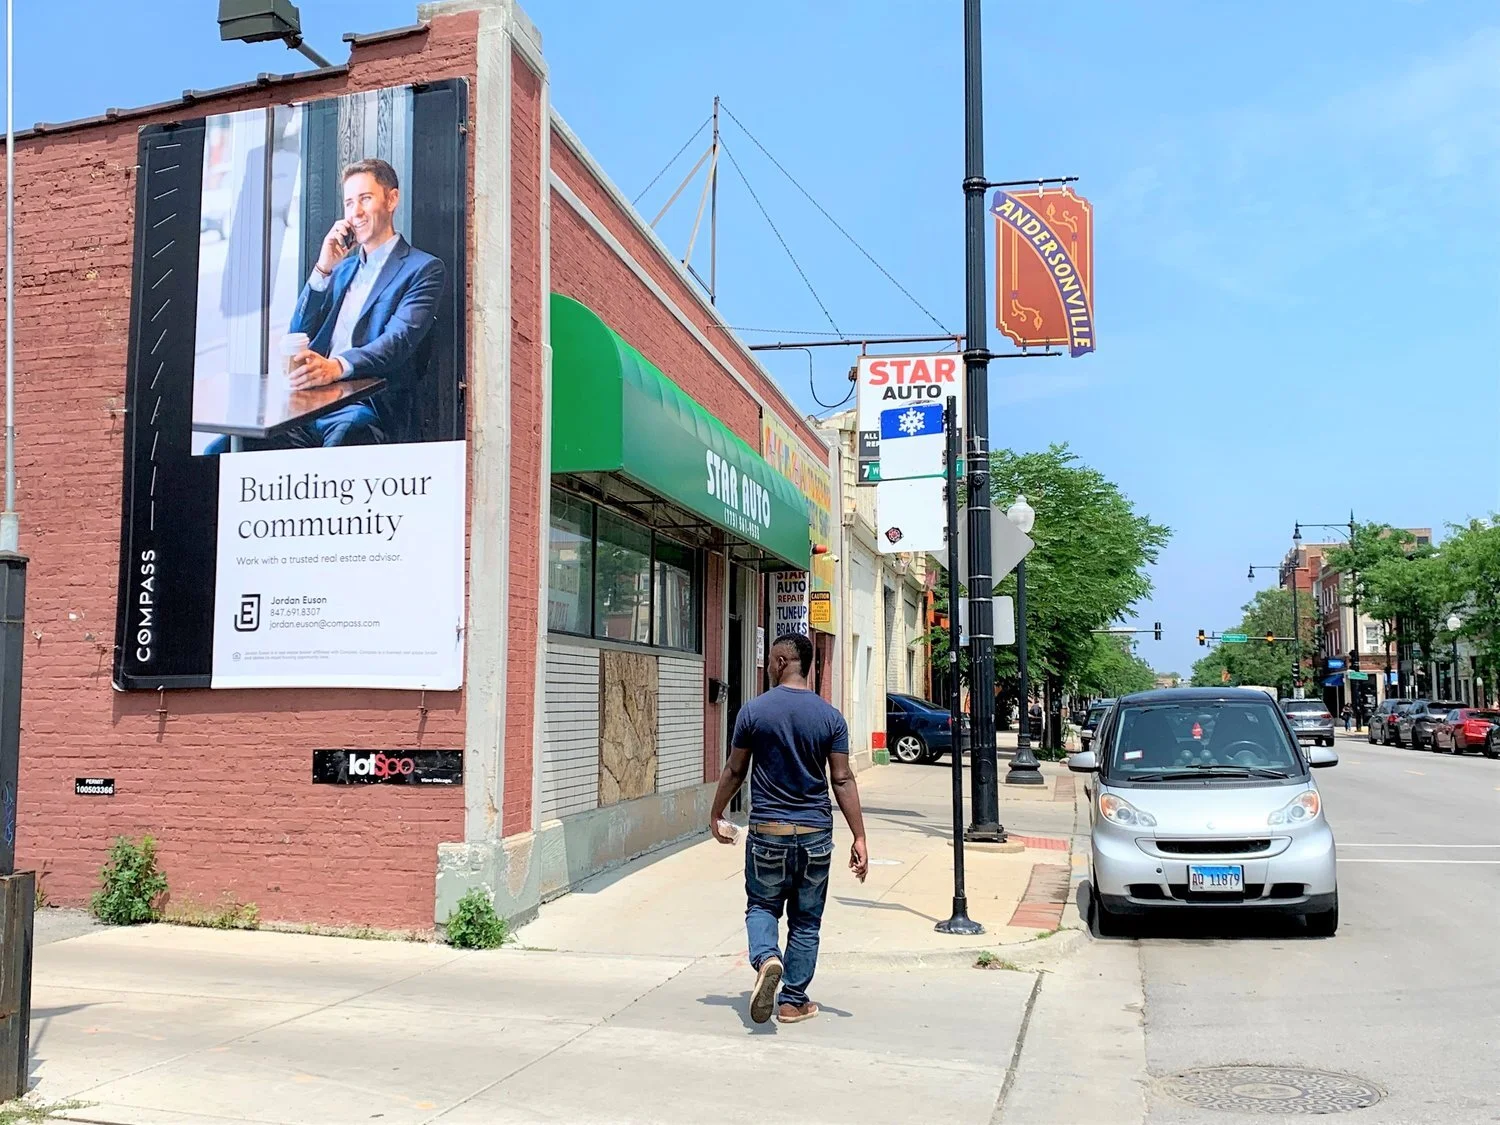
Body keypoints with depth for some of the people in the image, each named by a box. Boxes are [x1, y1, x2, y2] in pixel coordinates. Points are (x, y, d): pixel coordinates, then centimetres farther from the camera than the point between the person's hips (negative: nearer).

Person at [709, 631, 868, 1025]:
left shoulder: (753, 711, -6)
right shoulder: (830, 717, -3)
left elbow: (734, 771, 1)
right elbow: (843, 780, -5)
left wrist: (716, 816, 15)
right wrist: (859, 838, -1)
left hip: (767, 831, -1)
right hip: (815, 834, 1)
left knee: (761, 906, 15)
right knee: (806, 920, 13)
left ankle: (767, 957, -14)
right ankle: (793, 1001, 17)